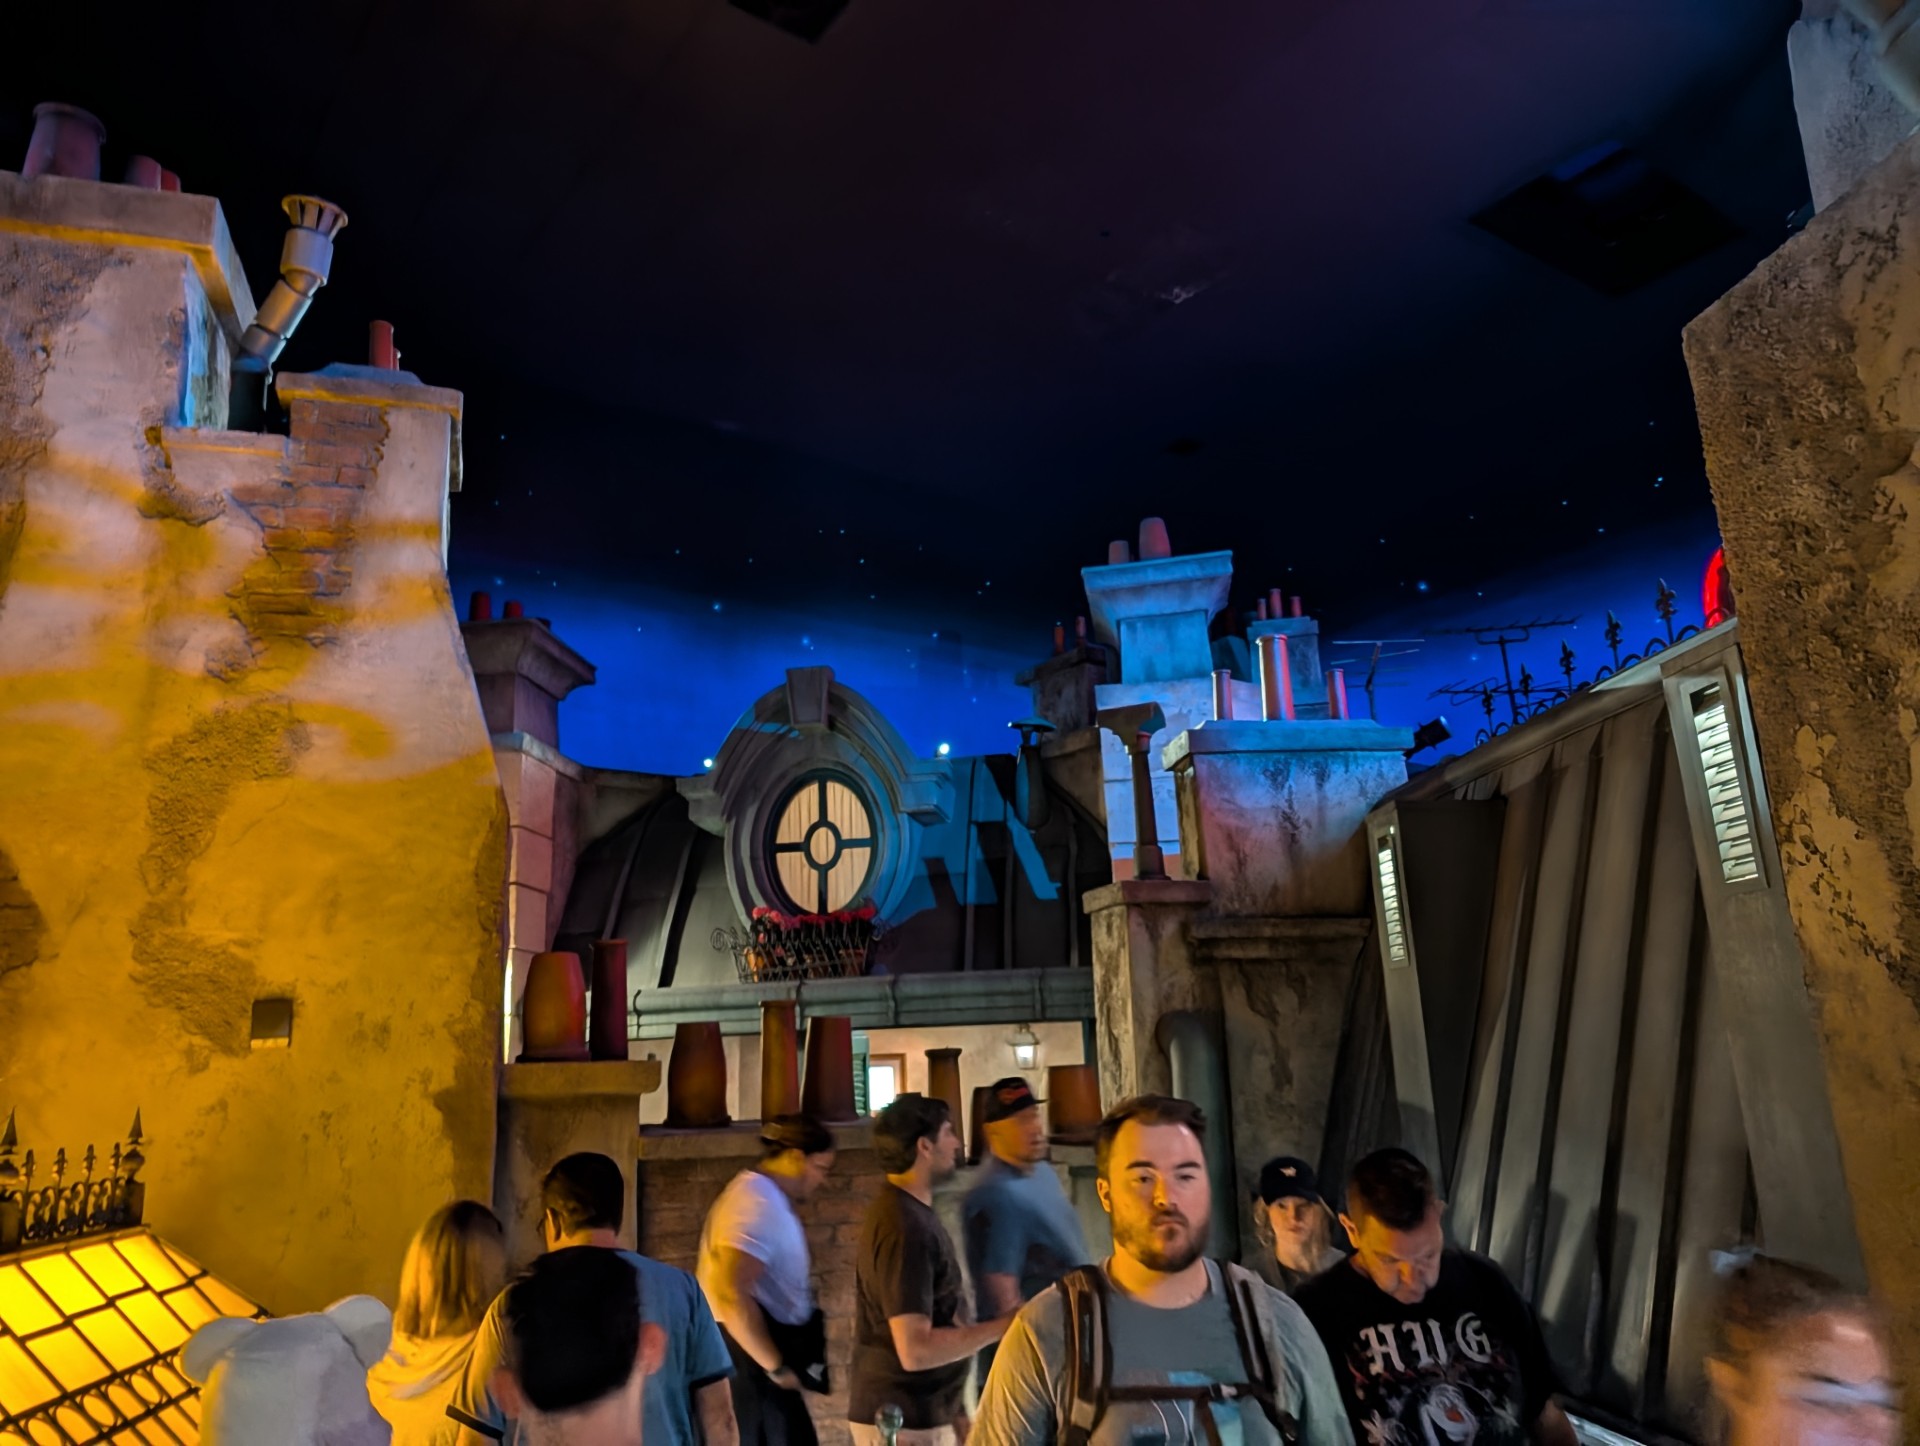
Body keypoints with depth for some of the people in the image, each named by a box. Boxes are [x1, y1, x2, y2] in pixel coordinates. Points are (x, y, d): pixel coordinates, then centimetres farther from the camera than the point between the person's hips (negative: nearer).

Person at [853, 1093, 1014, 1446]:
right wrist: (1005, 1326, -20)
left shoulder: (911, 1212, 8)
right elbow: (915, 1349, -27)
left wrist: (954, 1412, 15)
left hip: (927, 1416, 9)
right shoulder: (903, 1225, -23)